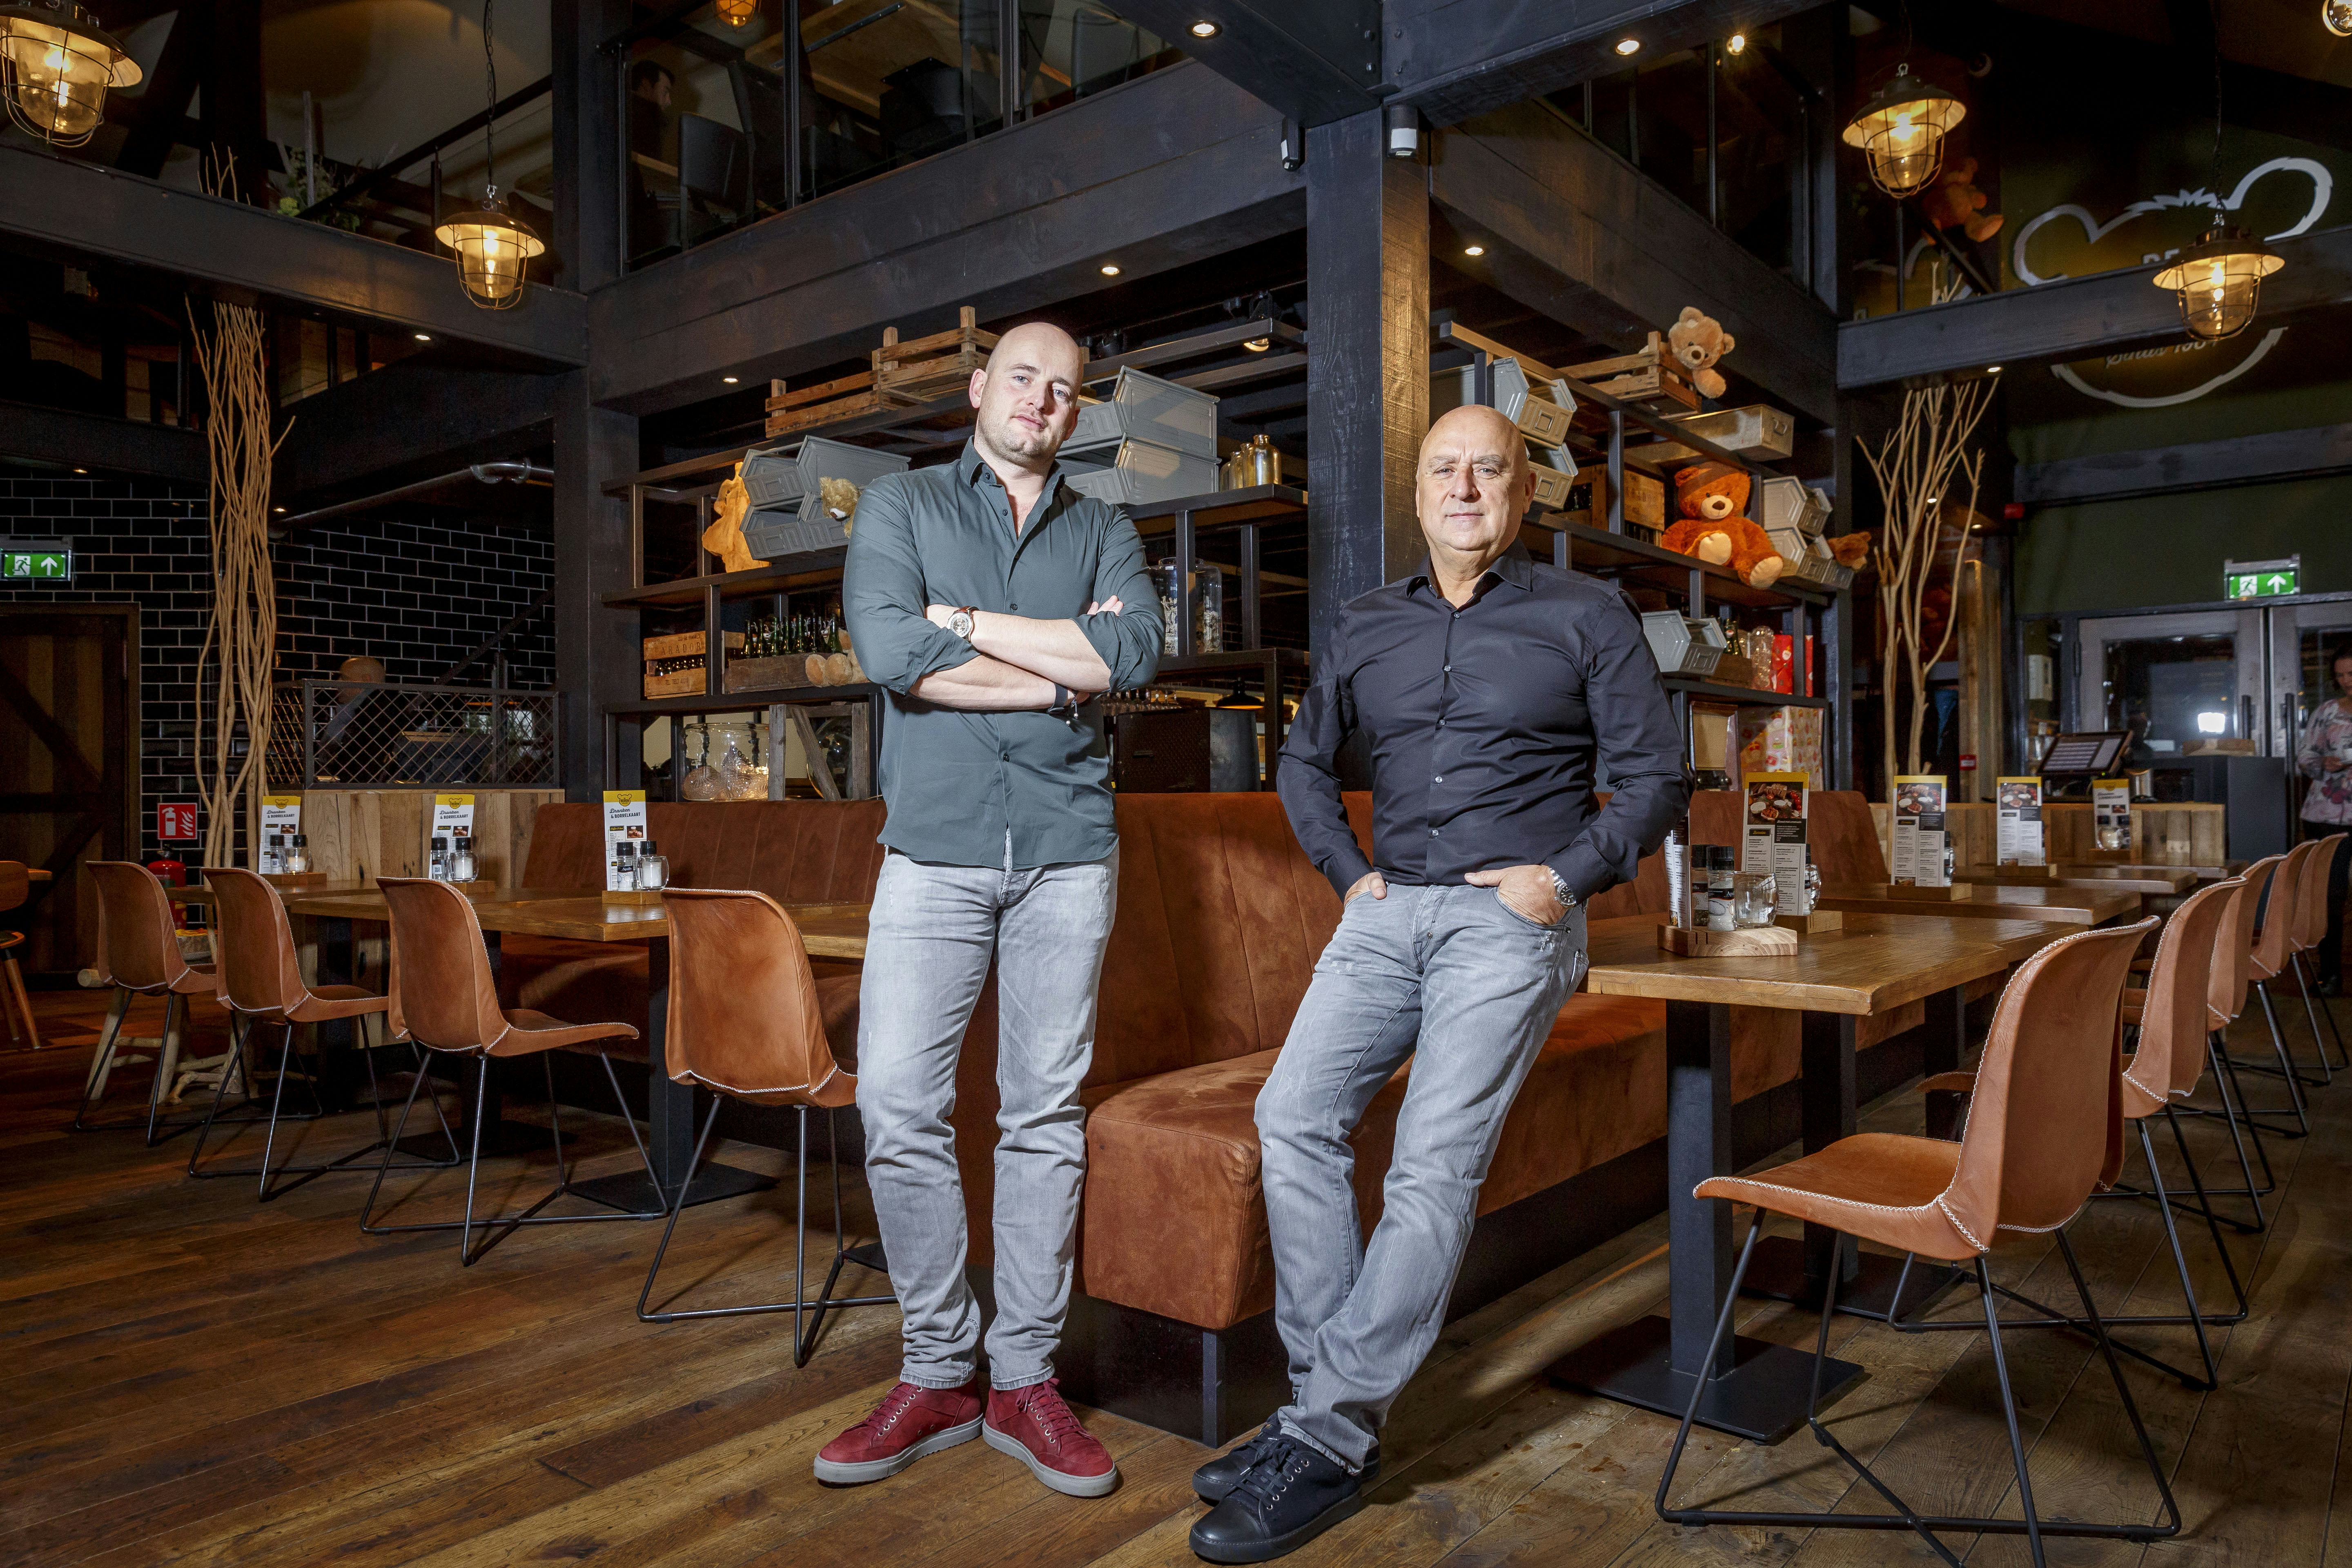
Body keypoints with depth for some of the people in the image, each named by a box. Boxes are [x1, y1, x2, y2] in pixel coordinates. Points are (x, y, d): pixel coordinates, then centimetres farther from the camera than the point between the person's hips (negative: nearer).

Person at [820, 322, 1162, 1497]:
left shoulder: (1105, 532, 14)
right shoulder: (900, 506, 10)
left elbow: (1134, 653, -7)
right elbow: (887, 651, -10)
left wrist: (964, 621, -7)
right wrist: (1063, 669, -6)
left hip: (1068, 850, 1)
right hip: (935, 845, -1)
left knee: (1047, 1113, 4)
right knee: (897, 1103, -5)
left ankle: (1023, 1378, 16)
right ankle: (937, 1374, 13)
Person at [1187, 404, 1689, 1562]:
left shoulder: (1585, 617, 6)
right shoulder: (1366, 630, 17)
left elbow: (1656, 776, 5)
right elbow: (1304, 762, 27)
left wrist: (1566, 876, -7)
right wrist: (1348, 871, 13)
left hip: (1510, 918, -4)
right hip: (1388, 910, 5)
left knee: (1434, 1164, -16)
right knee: (1293, 1115, -14)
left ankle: (1329, 1439, -8)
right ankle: (1329, 1398, -4)